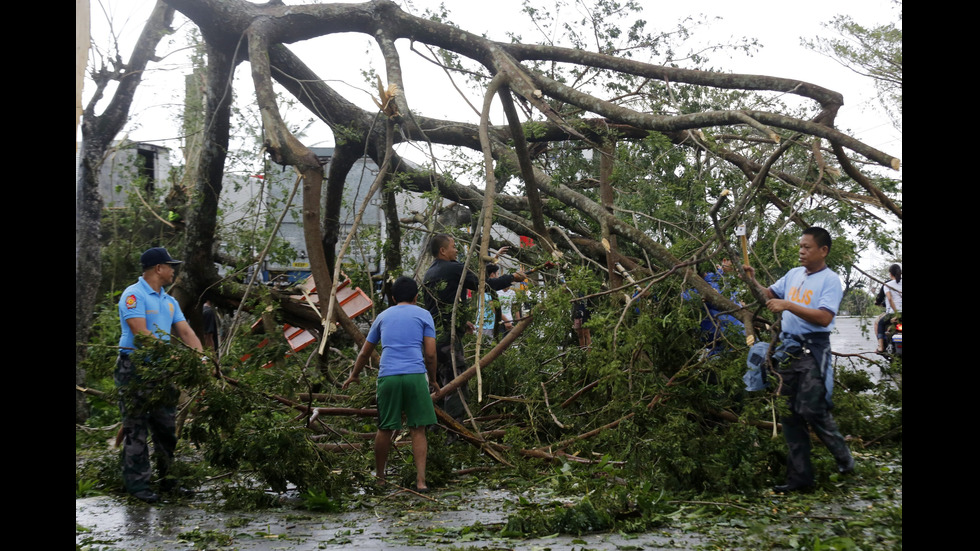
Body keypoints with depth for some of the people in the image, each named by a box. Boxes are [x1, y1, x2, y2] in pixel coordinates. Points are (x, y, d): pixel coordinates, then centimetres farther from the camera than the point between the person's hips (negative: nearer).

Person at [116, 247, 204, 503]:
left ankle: (169, 480, 18)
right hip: (134, 368, -8)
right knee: (136, 428, -4)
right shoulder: (133, 295, -9)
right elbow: (140, 333, -18)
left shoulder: (169, 301, 17)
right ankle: (137, 484, -1)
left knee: (167, 426, 10)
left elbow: (186, 332, 10)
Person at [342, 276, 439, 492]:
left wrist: (354, 375, 43)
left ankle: (379, 477, 23)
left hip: (388, 377, 2)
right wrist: (432, 380, 19)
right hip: (415, 376, -2)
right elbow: (430, 354, 4)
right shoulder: (423, 315, 12)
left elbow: (364, 353, 28)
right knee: (418, 430, 2)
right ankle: (420, 480, -4)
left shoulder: (383, 316, 21)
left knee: (385, 429, 11)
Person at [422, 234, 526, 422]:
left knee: (438, 384, 16)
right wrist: (511, 278, 6)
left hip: (431, 334, 9)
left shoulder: (428, 274, 17)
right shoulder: (453, 269, -9)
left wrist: (462, 322, 30)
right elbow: (484, 284, -7)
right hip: (448, 336, -9)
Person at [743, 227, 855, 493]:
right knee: (790, 414, 6)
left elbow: (824, 318, -21)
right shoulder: (793, 275, 13)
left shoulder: (830, 280, -9)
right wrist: (753, 281, 5)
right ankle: (800, 477, 12)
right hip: (788, 349, 7)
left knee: (813, 410, -13)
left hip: (813, 350, -7)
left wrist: (788, 305, -24)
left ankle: (843, 458, 11)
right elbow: (770, 294, 23)